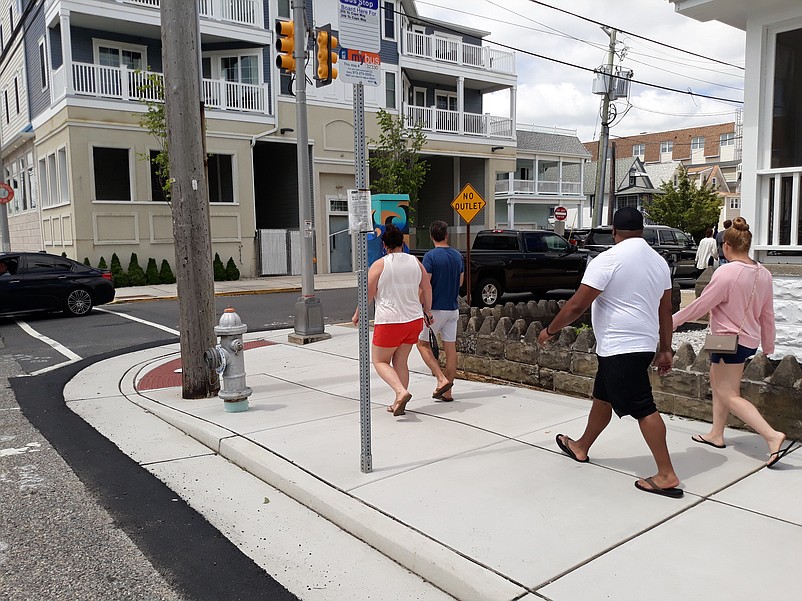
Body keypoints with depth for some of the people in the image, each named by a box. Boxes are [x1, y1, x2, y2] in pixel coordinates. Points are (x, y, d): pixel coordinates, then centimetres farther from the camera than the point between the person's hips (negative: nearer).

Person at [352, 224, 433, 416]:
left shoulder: (379, 265, -8)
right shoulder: (415, 262, 6)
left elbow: (367, 294, -5)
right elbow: (427, 289, 12)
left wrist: (357, 315, 10)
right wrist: (428, 311, 27)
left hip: (389, 321, -5)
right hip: (414, 320, 5)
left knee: (380, 361, 8)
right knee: (401, 362, 15)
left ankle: (401, 392, -12)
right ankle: (399, 404, 16)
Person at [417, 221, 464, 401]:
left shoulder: (431, 256, -12)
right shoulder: (457, 256, 7)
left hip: (436, 309, -6)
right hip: (453, 309, 6)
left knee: (422, 343, 8)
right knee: (450, 348, 7)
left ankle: (442, 379, -6)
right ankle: (447, 392, 12)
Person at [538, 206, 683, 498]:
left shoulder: (607, 260, -13)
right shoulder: (659, 261, 10)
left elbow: (576, 305, -14)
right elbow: (665, 310, 13)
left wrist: (550, 330, -2)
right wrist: (665, 349, 19)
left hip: (620, 347, -9)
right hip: (644, 343, 9)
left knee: (642, 408, -6)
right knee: (602, 396, 21)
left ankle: (667, 476, -2)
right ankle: (581, 447, 36)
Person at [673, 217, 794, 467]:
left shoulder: (726, 272, -21)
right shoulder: (763, 273, 3)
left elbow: (702, 304, -16)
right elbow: (767, 313, 10)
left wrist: (674, 320, -4)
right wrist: (768, 344, 21)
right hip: (749, 340, 9)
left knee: (729, 396, -3)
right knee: (718, 383, 21)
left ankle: (773, 436, -14)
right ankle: (716, 435, 29)